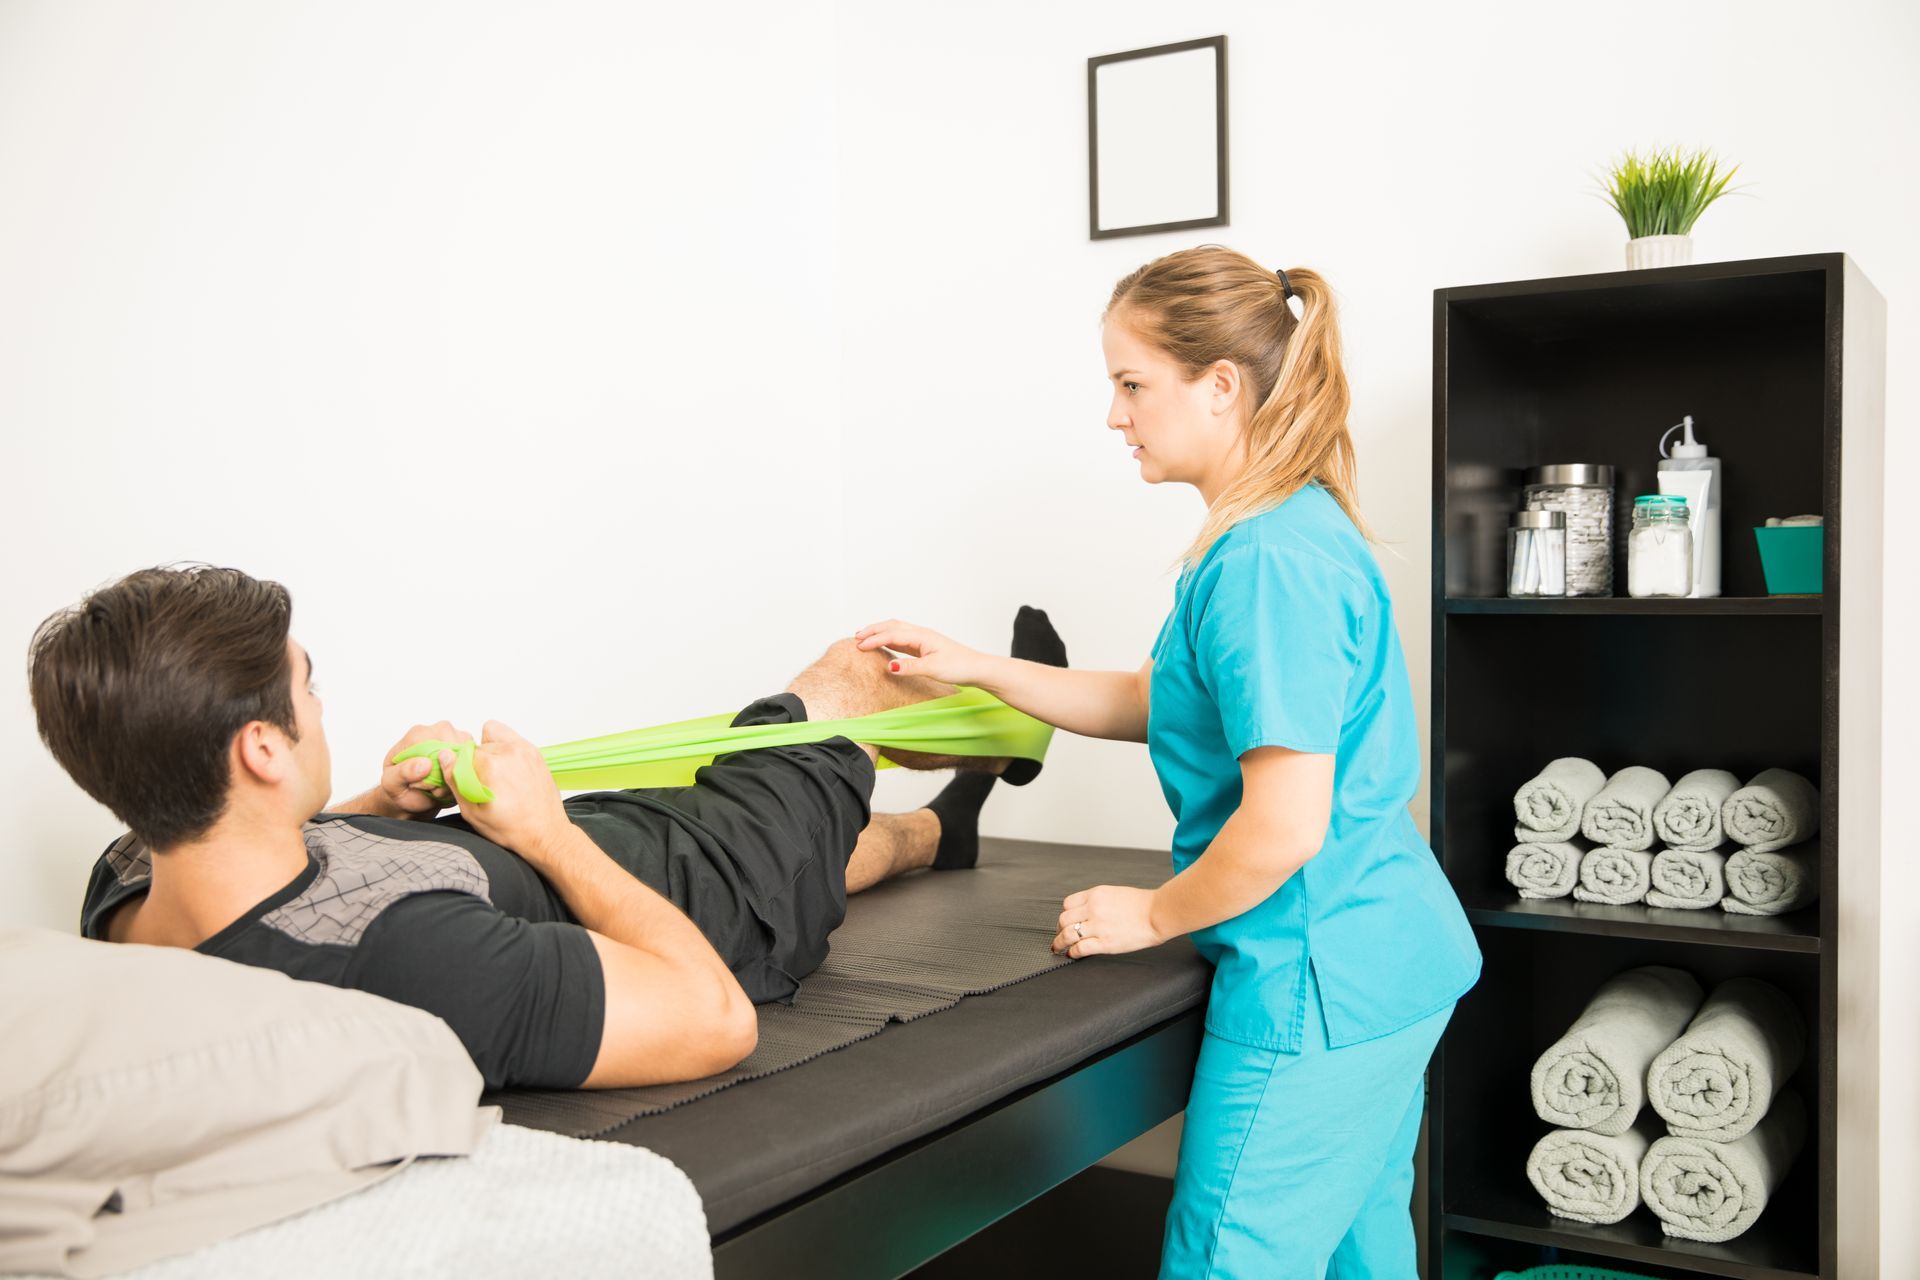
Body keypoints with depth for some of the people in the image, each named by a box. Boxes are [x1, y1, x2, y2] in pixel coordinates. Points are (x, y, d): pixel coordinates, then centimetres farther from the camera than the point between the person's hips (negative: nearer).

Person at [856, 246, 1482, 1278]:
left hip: (1319, 980, -10)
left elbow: (1286, 825, -25)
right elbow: (1156, 703, 20)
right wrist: (974, 670, 15)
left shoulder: (1268, 561, -22)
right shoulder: (1293, 531, 11)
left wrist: (1151, 916, -9)